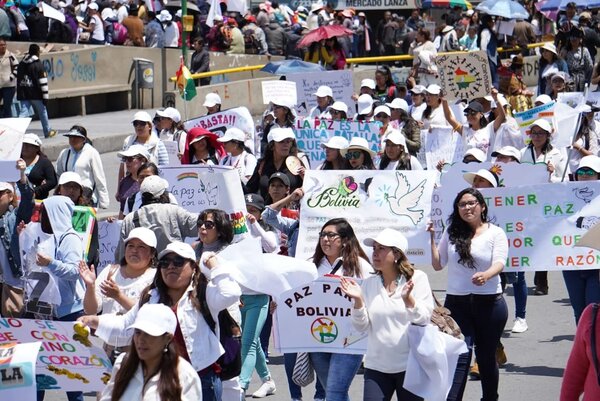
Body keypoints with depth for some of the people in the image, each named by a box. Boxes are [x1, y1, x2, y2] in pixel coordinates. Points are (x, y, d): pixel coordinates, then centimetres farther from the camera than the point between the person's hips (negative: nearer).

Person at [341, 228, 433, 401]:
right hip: (376, 367, 2)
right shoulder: (368, 283, 5)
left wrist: (408, 299, -26)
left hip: (409, 366, -2)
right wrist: (358, 300, -15)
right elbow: (361, 326, 1)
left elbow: (425, 319, -9)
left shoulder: (417, 278, -2)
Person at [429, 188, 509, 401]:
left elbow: (499, 263, -14)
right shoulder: (451, 233, 9)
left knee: (486, 356, 10)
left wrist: (486, 275, -35)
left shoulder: (495, 233, 0)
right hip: (456, 303, 1)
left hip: (489, 303, -1)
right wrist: (432, 239, 2)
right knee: (460, 355, -11)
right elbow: (438, 265, 12)